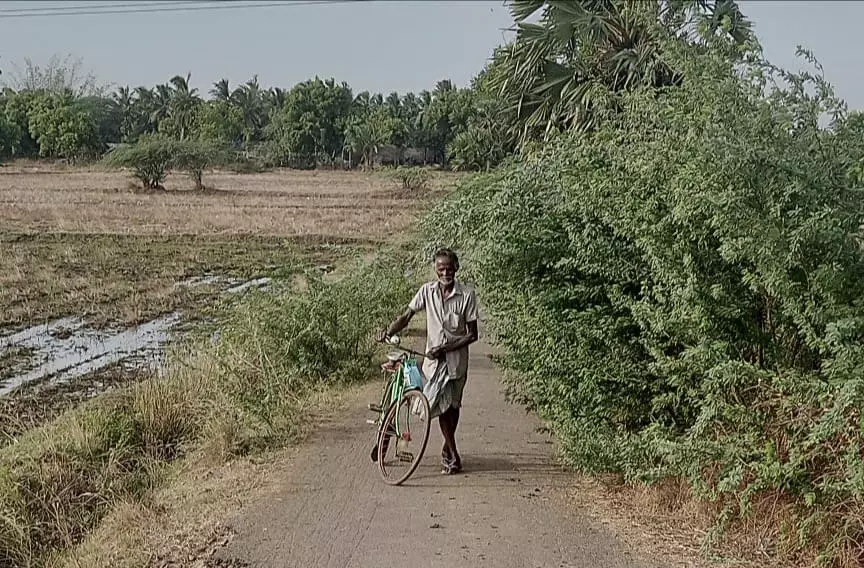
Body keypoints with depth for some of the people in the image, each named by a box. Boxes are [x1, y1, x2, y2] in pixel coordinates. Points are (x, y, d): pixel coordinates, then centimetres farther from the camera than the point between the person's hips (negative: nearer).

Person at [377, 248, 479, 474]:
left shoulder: (467, 294, -9)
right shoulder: (427, 291, -2)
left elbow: (472, 334, -7)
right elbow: (406, 316, 6)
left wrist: (444, 348, -16)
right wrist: (388, 332, -13)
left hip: (456, 358, -1)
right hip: (434, 359, 1)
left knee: (452, 405, 7)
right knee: (440, 405, -4)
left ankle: (448, 449, 29)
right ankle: (453, 454, 8)